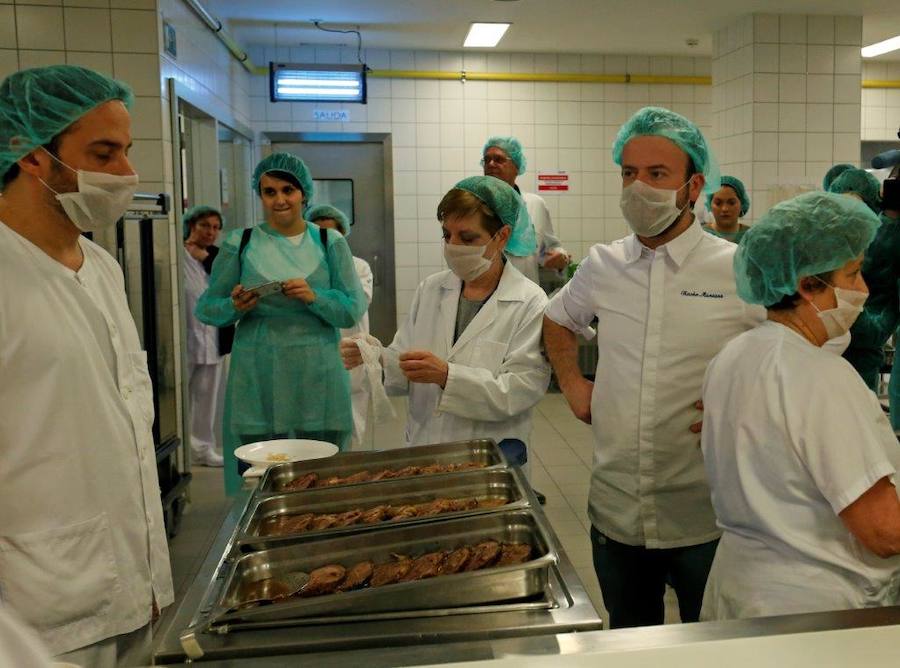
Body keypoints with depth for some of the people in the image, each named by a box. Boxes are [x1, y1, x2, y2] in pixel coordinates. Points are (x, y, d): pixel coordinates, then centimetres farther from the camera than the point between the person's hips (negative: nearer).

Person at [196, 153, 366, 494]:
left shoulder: (330, 242, 5)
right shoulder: (240, 243, 5)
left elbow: (354, 309, 1)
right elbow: (206, 308, 8)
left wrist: (315, 297, -16)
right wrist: (234, 307, -13)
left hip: (317, 379, 1)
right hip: (257, 380, 0)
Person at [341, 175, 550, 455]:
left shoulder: (530, 304, -5)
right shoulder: (430, 289, 9)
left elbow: (522, 388, -13)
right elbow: (403, 365, 10)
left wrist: (447, 375, -21)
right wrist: (375, 358, -11)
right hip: (422, 451, 4)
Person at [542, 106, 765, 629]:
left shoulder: (740, 271, -10)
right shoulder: (602, 266, 2)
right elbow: (558, 320, 22)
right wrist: (572, 383, 10)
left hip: (706, 517, -3)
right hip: (616, 511, 4)